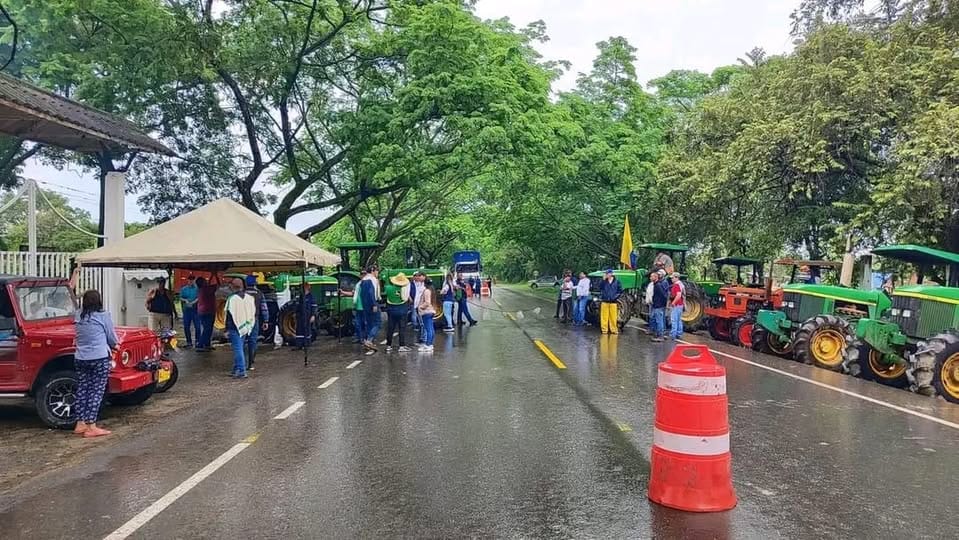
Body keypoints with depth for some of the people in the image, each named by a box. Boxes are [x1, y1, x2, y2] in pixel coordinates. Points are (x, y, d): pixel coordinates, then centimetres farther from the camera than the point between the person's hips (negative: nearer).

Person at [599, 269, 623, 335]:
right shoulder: (604, 281, 4)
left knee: (613, 317, 2)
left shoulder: (616, 281, 2)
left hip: (613, 302, -1)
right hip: (605, 301, 1)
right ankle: (604, 329, 8)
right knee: (604, 316, 1)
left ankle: (614, 330, 10)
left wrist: (616, 297, -4)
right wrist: (603, 280, -17)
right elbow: (600, 288, -11)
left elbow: (620, 290, 6)